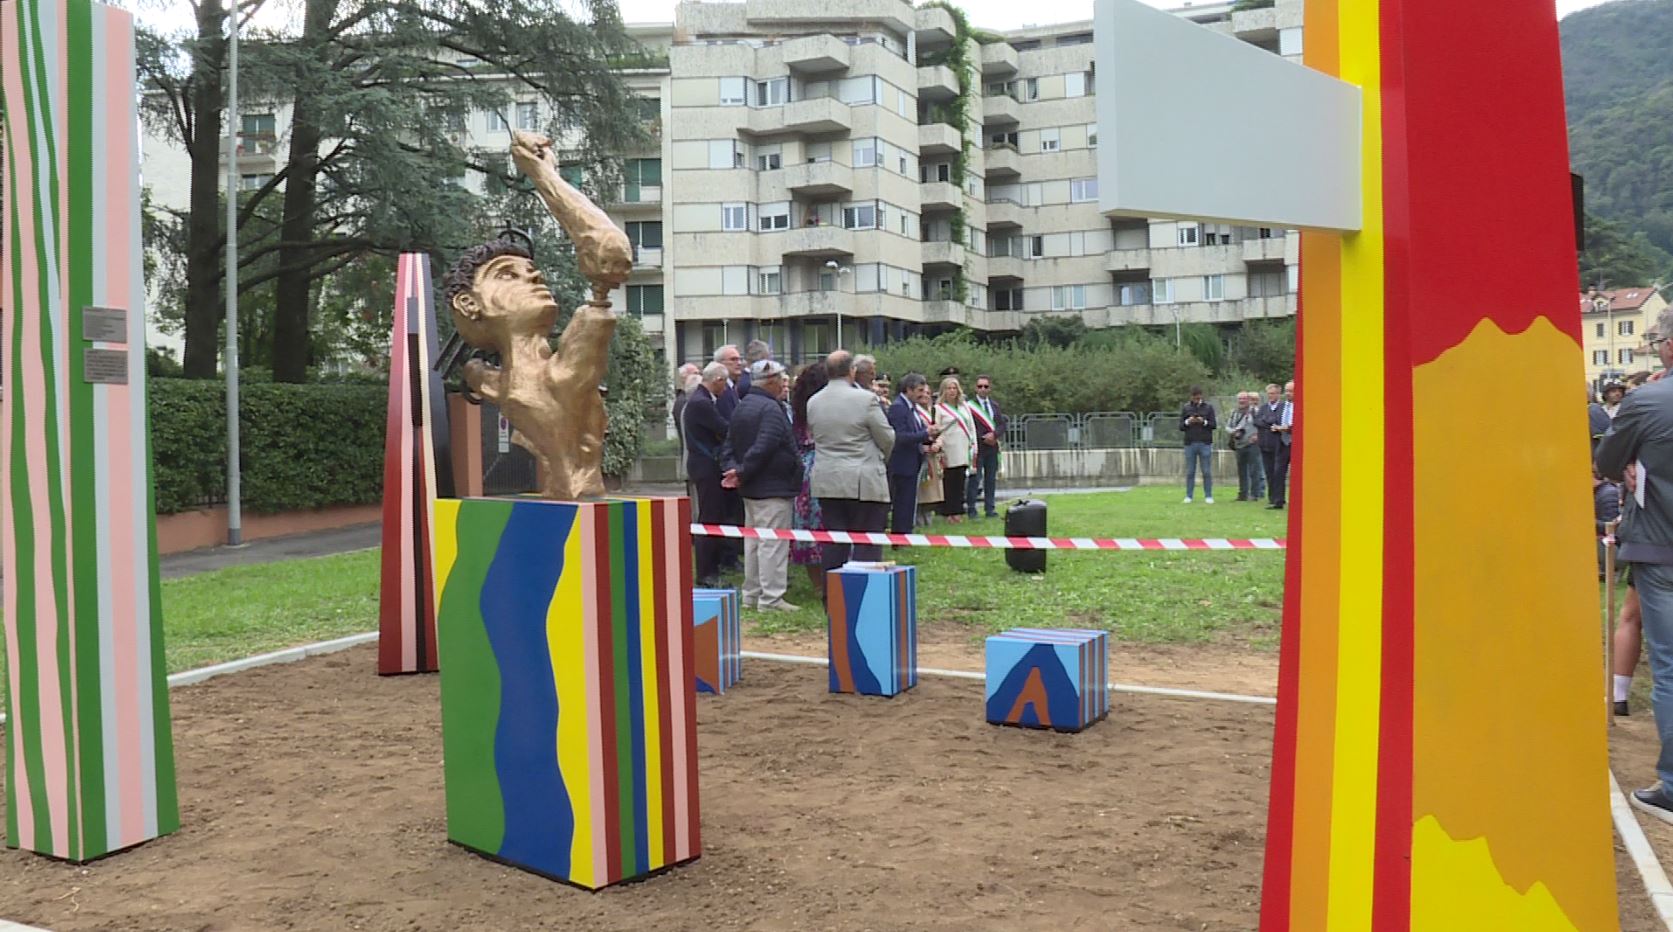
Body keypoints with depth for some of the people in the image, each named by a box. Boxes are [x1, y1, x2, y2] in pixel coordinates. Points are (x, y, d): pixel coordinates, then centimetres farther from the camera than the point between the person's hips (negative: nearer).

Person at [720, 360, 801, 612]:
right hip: (773, 487, -10)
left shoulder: (741, 407, 13)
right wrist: (742, 474, -17)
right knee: (773, 543, -6)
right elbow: (763, 448, -24)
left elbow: (729, 446, 12)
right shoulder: (770, 408, -17)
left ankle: (752, 595, 23)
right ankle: (771, 598, -5)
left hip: (751, 488, 10)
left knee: (753, 542, 16)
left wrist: (734, 469, -2)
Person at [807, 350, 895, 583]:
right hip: (864, 482, -5)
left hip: (826, 482, 5)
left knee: (833, 544, 11)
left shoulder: (813, 402, 4)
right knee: (867, 544, 0)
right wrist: (880, 458, 15)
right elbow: (887, 438, -5)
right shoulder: (865, 399, -12)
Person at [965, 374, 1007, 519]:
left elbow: (1002, 424, 11)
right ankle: (971, 509, 0)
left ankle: (989, 509, 14)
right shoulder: (969, 406, -6)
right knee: (974, 479, -6)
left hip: (992, 446, 6)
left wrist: (994, 434, -8)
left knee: (991, 479, 8)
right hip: (977, 447, -6)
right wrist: (983, 439, -12)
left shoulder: (995, 405, 14)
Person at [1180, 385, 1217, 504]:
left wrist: (1204, 422, -14)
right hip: (1190, 443, 1)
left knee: (1207, 471, 1)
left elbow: (1214, 425, 3)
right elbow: (1180, 426, 8)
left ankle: (1208, 496, 7)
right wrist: (1187, 422, -11)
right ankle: (1189, 496, 9)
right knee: (1190, 471, 3)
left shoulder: (1209, 407, 6)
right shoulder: (1186, 408, 8)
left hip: (1205, 444, -1)